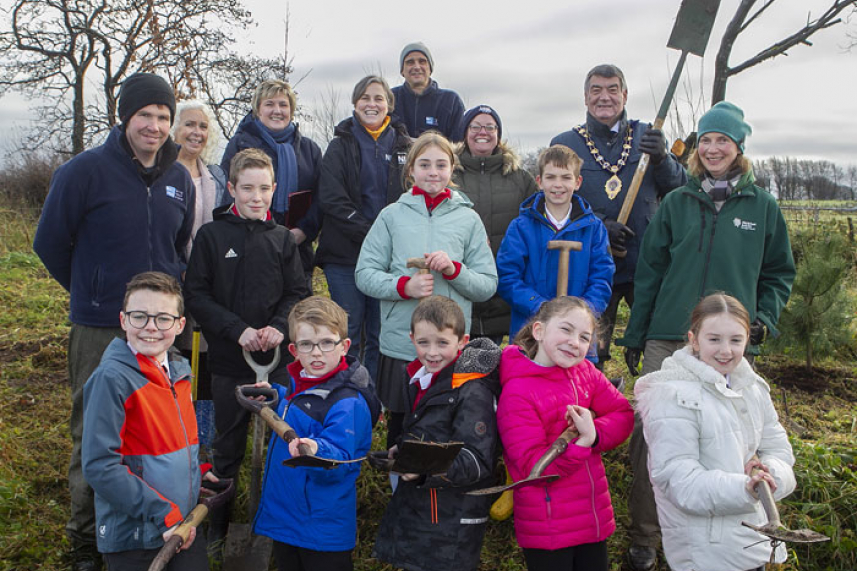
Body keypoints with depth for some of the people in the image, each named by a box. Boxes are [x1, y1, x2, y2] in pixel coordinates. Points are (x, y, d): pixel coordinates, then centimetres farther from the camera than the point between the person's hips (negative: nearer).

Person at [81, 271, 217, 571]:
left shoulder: (180, 370, 4)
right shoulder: (111, 378, -18)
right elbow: (99, 465, -21)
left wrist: (199, 469, 5)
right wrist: (164, 515, -21)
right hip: (133, 539, -6)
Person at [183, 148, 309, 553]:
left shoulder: (281, 238, 5)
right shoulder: (212, 235, -1)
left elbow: (297, 292, 6)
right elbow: (196, 294, -4)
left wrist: (279, 327, -13)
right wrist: (237, 329, -15)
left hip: (278, 359, 1)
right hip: (229, 359, -1)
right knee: (228, 448, 10)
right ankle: (218, 528, 27)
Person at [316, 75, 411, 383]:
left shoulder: (405, 146, 11)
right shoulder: (340, 146, 6)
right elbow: (332, 200, -5)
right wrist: (370, 234, -14)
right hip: (345, 255, -1)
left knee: (380, 336, 6)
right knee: (348, 336, 1)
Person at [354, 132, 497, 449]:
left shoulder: (468, 219, 7)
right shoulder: (392, 215, 5)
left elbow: (488, 285, 4)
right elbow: (364, 274, 2)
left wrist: (454, 269, -13)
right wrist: (404, 286, -15)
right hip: (400, 345, 0)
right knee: (400, 425, 12)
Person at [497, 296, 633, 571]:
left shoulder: (585, 371, 1)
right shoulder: (517, 392, -18)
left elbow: (623, 415, -1)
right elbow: (535, 467, -20)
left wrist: (594, 433, -20)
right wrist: (583, 442, -30)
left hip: (595, 516, 6)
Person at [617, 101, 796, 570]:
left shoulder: (762, 206, 6)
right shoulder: (677, 203, 7)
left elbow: (779, 272, 15)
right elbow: (650, 271, 8)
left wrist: (764, 318, 0)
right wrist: (635, 335, 8)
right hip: (668, 339, 0)